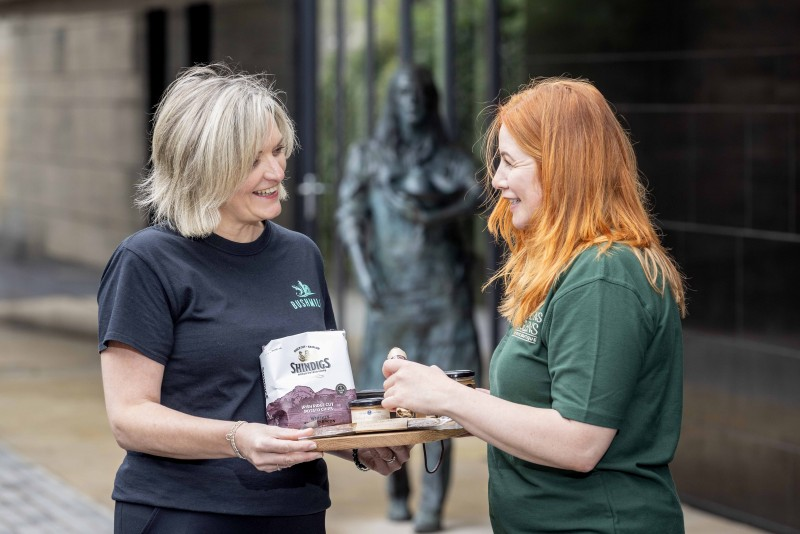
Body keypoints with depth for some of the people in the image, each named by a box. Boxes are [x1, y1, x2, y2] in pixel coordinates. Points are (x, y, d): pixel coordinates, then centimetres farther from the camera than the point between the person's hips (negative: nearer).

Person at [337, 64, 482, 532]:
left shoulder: (448, 157, 5)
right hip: (392, 290, 1)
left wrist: (434, 216, -30)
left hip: (443, 287, -1)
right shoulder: (367, 156, 8)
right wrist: (365, 277, -14)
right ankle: (398, 489, 24)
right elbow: (350, 217, 0)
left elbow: (481, 192, -15)